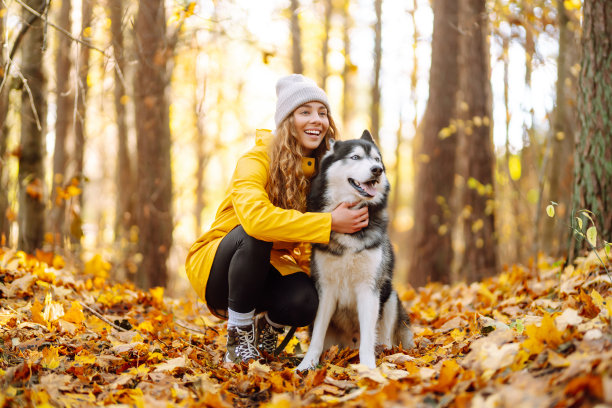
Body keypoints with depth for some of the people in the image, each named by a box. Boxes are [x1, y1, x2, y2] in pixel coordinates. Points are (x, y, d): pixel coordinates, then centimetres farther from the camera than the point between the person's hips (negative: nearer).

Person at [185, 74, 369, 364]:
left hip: (270, 267, 4)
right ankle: (238, 336, -18)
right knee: (255, 234, -36)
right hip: (218, 265, -3)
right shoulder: (256, 160, -20)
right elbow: (255, 216, -41)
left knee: (305, 302, -29)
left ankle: (269, 326, 8)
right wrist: (330, 223, -40)